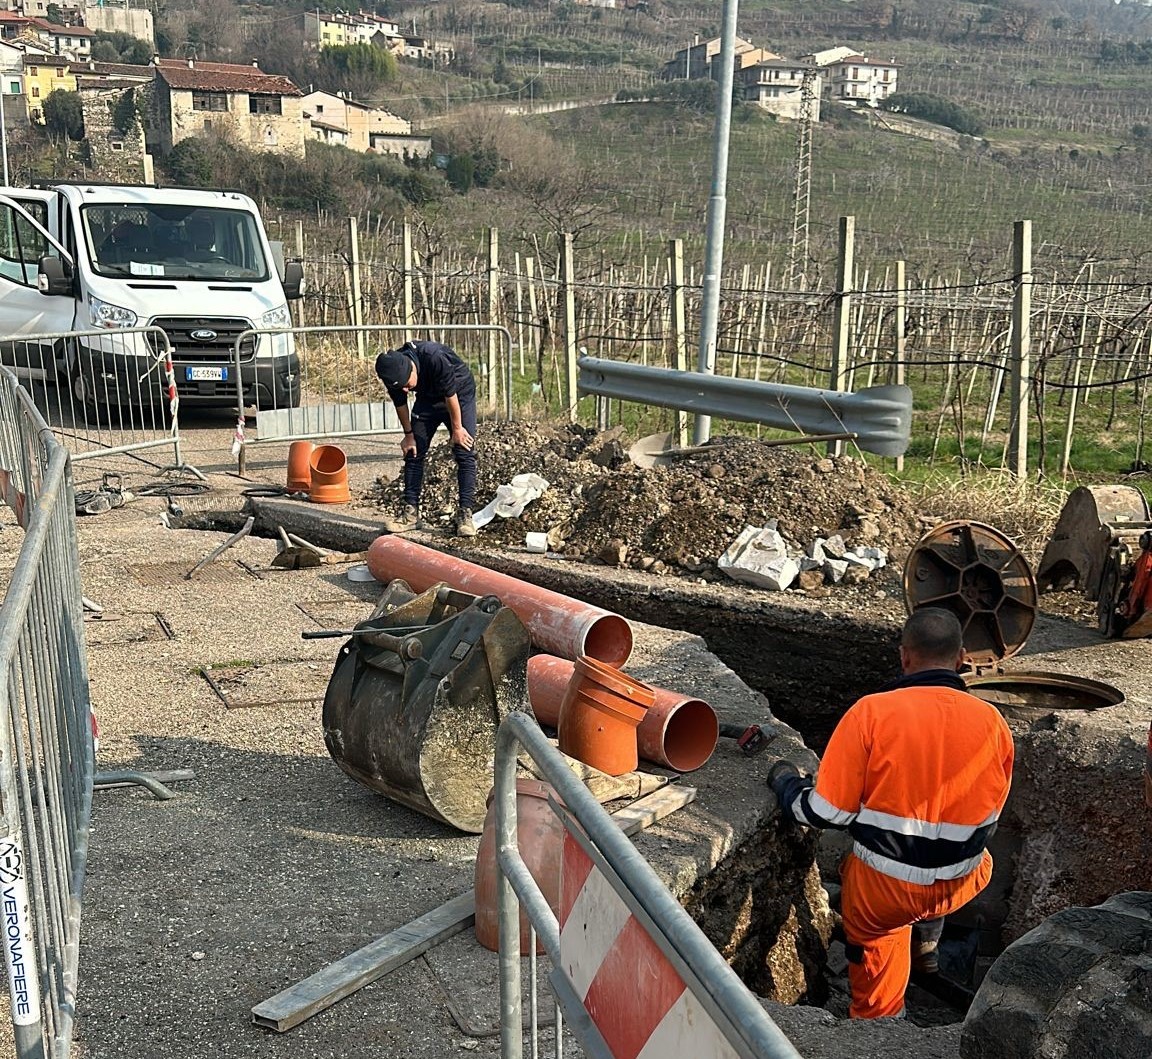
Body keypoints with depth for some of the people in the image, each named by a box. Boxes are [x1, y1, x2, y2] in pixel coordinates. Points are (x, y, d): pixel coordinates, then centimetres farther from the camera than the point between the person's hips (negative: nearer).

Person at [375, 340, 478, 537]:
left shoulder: (435, 358, -40)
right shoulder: (392, 373, -24)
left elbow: (450, 395, -27)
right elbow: (400, 404, -6)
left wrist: (457, 428, -17)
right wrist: (408, 434, 1)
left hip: (460, 395, -5)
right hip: (427, 399, 5)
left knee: (465, 453, -13)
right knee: (413, 452, 0)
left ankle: (465, 513, -12)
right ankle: (411, 511, 5)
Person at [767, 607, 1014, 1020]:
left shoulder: (872, 712, -18)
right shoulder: (993, 722, -7)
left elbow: (825, 812, -15)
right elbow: (988, 813, 8)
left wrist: (785, 781, 5)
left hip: (881, 892, -3)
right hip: (961, 886, 3)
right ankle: (927, 939, 41)